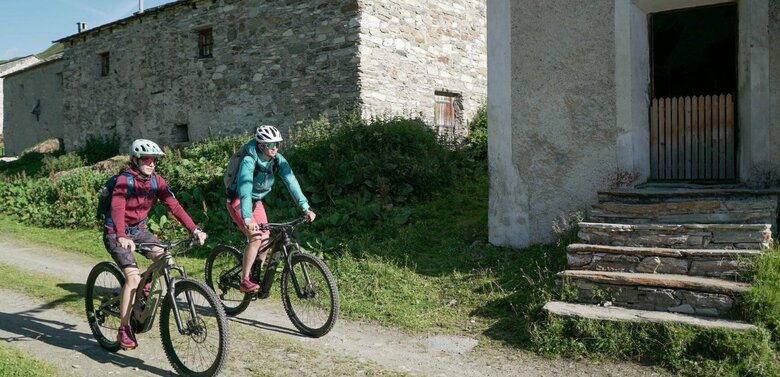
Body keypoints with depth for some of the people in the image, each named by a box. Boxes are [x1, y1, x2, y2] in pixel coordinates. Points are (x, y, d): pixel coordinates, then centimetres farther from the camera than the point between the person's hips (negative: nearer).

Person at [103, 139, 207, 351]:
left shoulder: (156, 181, -5)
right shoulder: (124, 180, -21)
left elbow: (173, 205, -13)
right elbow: (117, 208, -36)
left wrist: (194, 229, -25)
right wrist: (122, 237, -52)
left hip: (138, 229, 6)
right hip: (116, 233, -5)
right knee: (133, 278, -20)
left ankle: (147, 287, 12)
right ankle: (124, 330, -7)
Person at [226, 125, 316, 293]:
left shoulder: (278, 160, -13)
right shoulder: (249, 161, -30)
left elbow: (291, 182, -19)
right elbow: (245, 190, -41)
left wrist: (305, 208, -28)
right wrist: (247, 219, -53)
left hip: (256, 202, 6)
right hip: (238, 202, -6)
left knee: (266, 241, -1)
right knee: (255, 238, -23)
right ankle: (244, 281, -14)